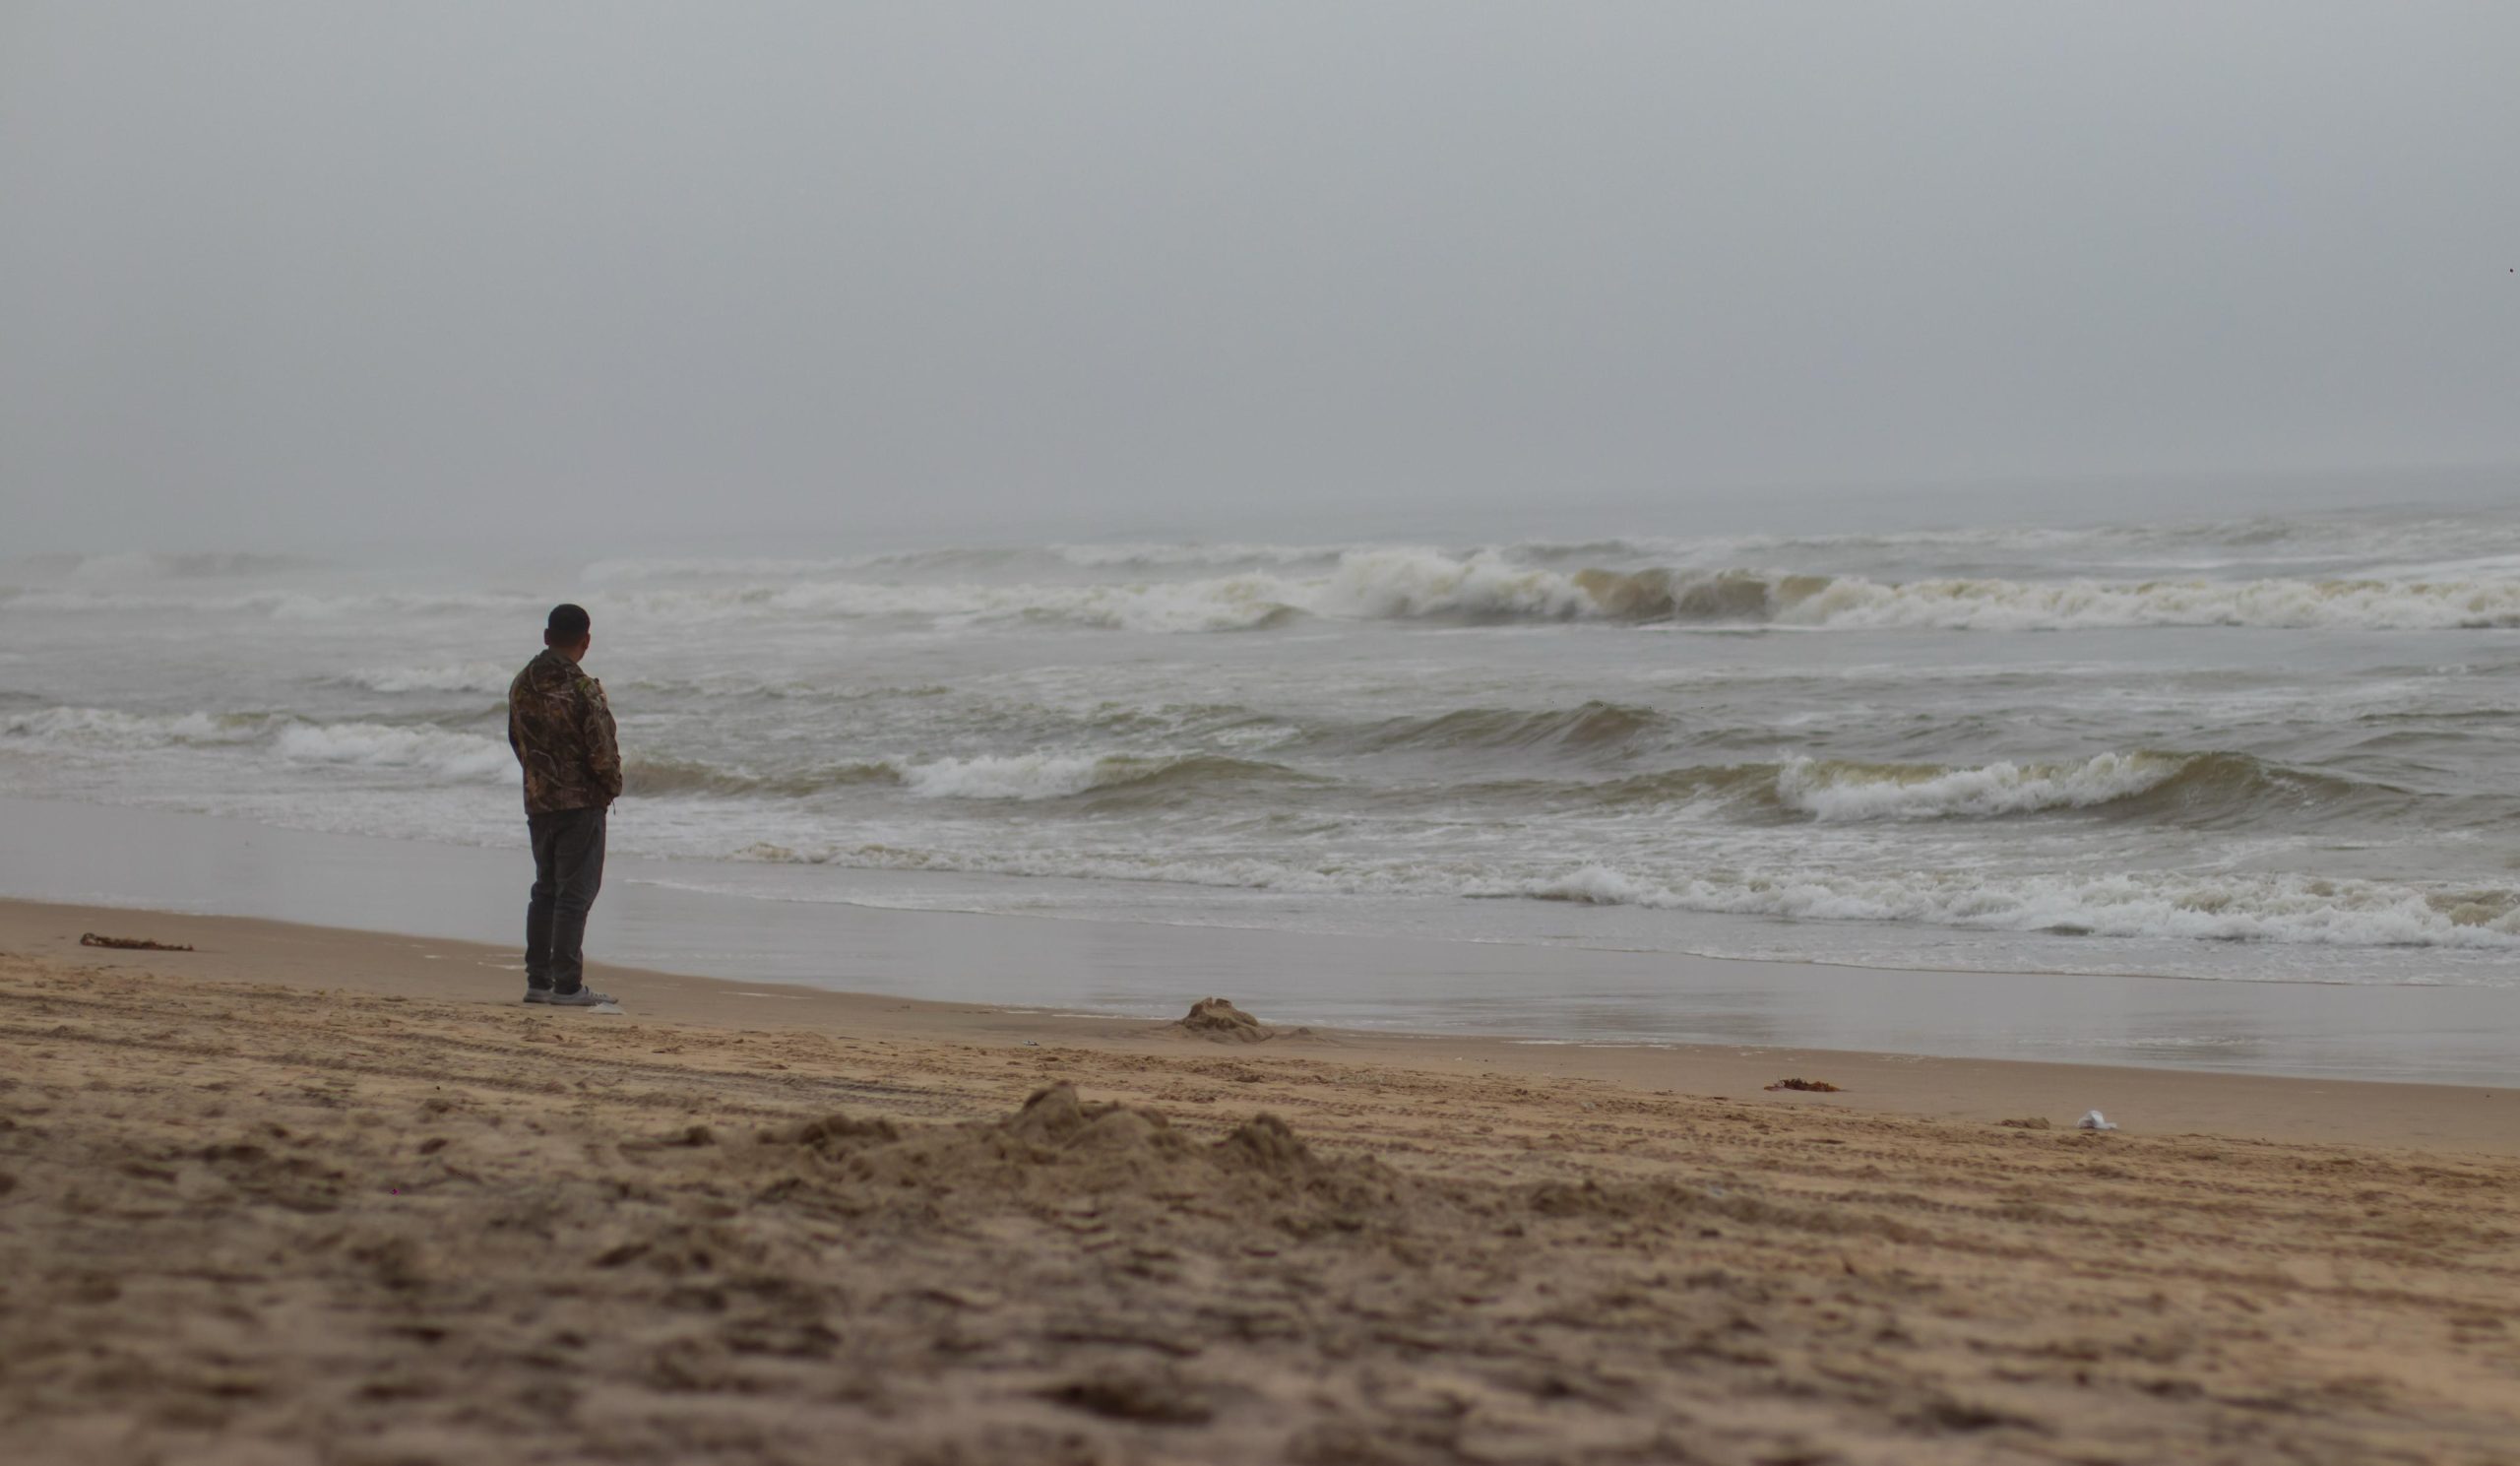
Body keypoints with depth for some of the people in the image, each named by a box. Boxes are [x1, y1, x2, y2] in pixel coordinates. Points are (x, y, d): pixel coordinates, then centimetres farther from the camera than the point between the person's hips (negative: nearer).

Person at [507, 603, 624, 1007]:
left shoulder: (522, 685, 4)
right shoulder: (582, 689, -17)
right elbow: (602, 750, -17)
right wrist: (612, 787, 1)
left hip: (538, 801, 7)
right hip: (582, 801, -7)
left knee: (546, 889, 15)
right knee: (575, 892, -3)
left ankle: (538, 980, 17)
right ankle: (567, 985, -5)